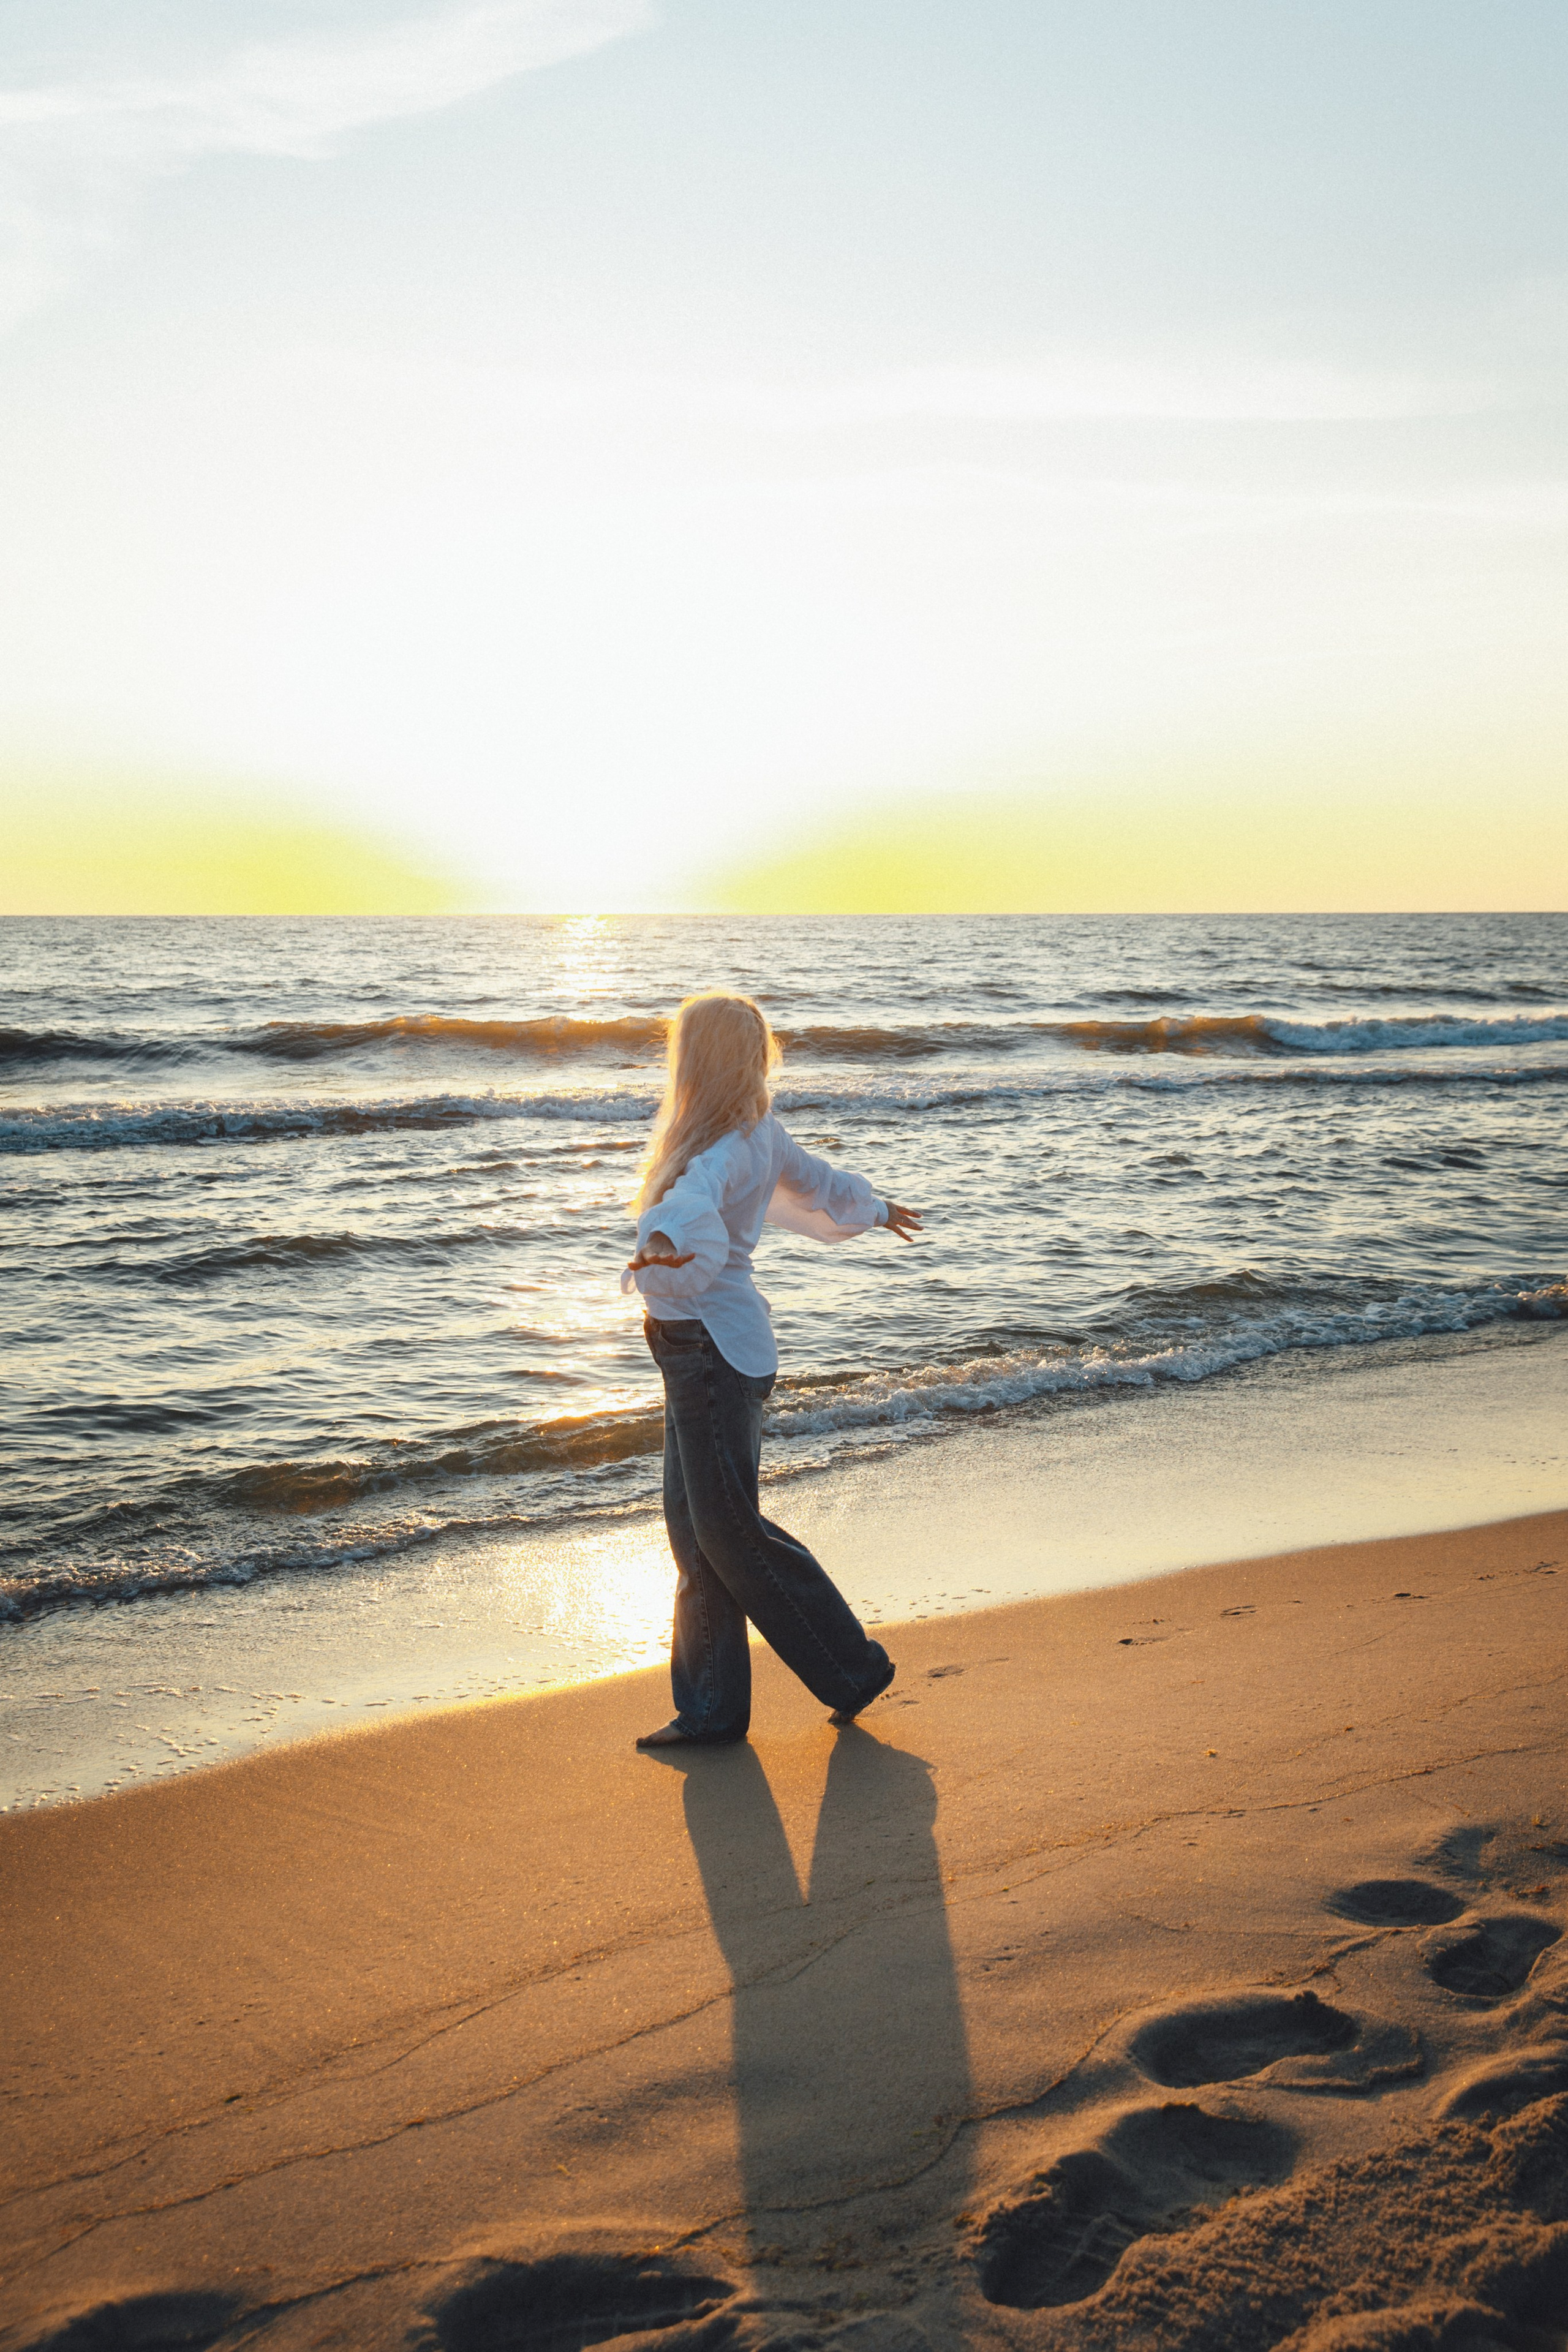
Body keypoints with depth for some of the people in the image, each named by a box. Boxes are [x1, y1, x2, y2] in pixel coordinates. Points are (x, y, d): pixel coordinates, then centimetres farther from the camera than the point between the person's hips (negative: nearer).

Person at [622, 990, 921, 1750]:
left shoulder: (726, 1148, -18)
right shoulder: (760, 1132, 10)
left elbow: (695, 1198, -41)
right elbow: (815, 1180, 27)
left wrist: (663, 1239, -62)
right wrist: (876, 1210, 46)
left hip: (712, 1349, -10)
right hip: (704, 1345, 10)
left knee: (728, 1525, -3)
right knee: (693, 1525, 10)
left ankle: (852, 1665, 10)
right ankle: (712, 1708, 16)